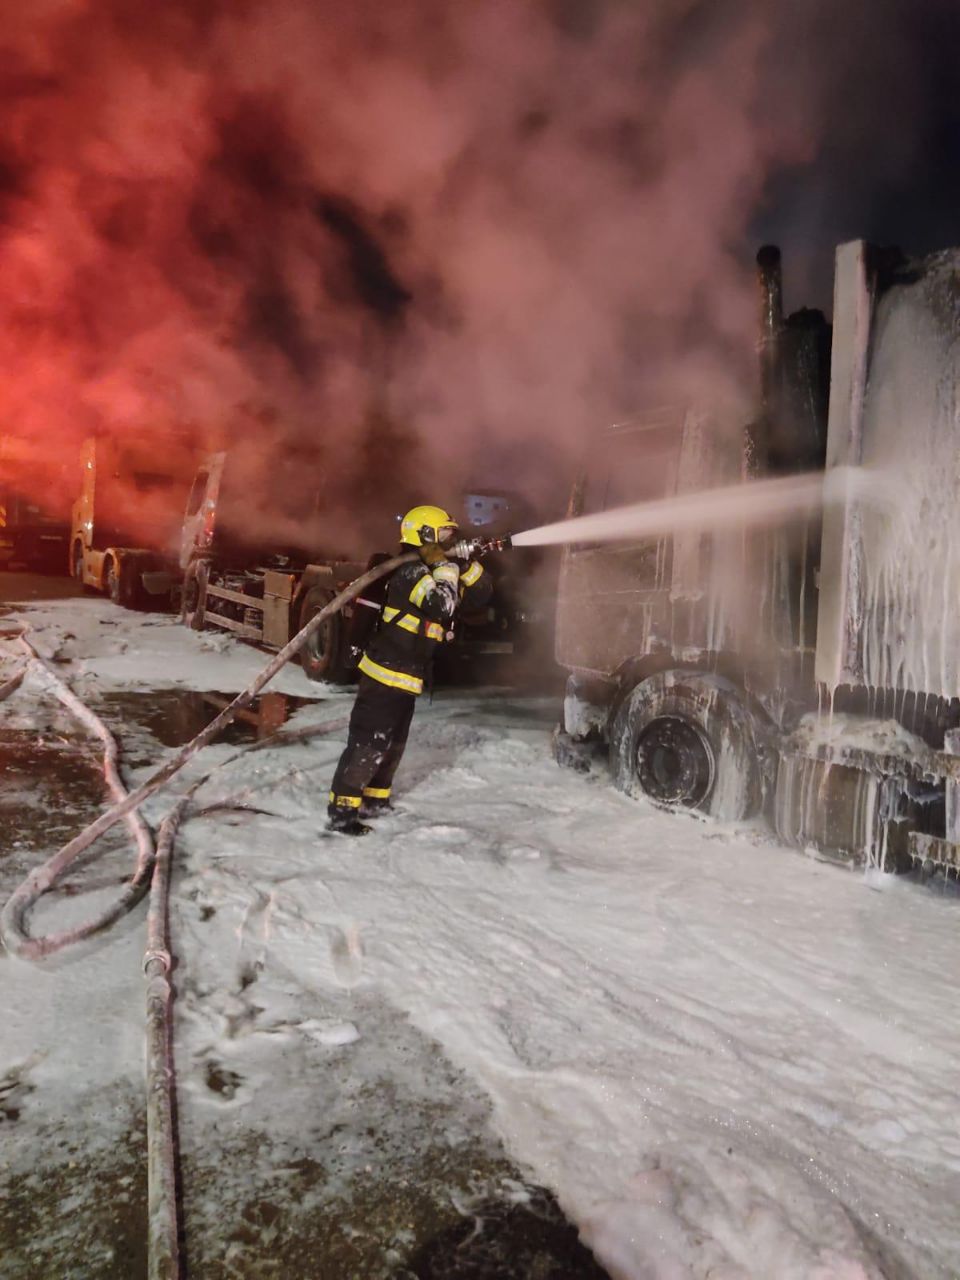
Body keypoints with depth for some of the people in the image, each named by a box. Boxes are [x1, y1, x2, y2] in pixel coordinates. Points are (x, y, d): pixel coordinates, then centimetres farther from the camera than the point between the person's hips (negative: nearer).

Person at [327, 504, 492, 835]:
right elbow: (442, 606, -32)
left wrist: (468, 563, -2)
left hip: (405, 677, 10)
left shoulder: (436, 573, 13)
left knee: (393, 742, 19)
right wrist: (447, 567, -18)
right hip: (386, 672, -10)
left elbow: (480, 595, 13)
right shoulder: (411, 572, -16)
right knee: (368, 742, -8)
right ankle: (342, 809, -1)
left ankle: (375, 799, 33)